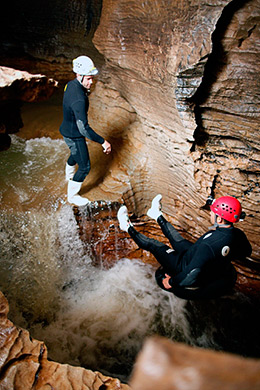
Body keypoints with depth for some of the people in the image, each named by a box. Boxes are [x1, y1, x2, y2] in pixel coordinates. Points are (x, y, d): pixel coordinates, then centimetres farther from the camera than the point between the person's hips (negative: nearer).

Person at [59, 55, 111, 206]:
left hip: (68, 130, 10)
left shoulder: (71, 84, -5)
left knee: (76, 154, 36)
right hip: (74, 136, -10)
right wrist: (103, 141, -35)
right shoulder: (79, 99, -37)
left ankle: (69, 175, 65)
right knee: (85, 167, 4)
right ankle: (72, 196, 21)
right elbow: (84, 128, -39)